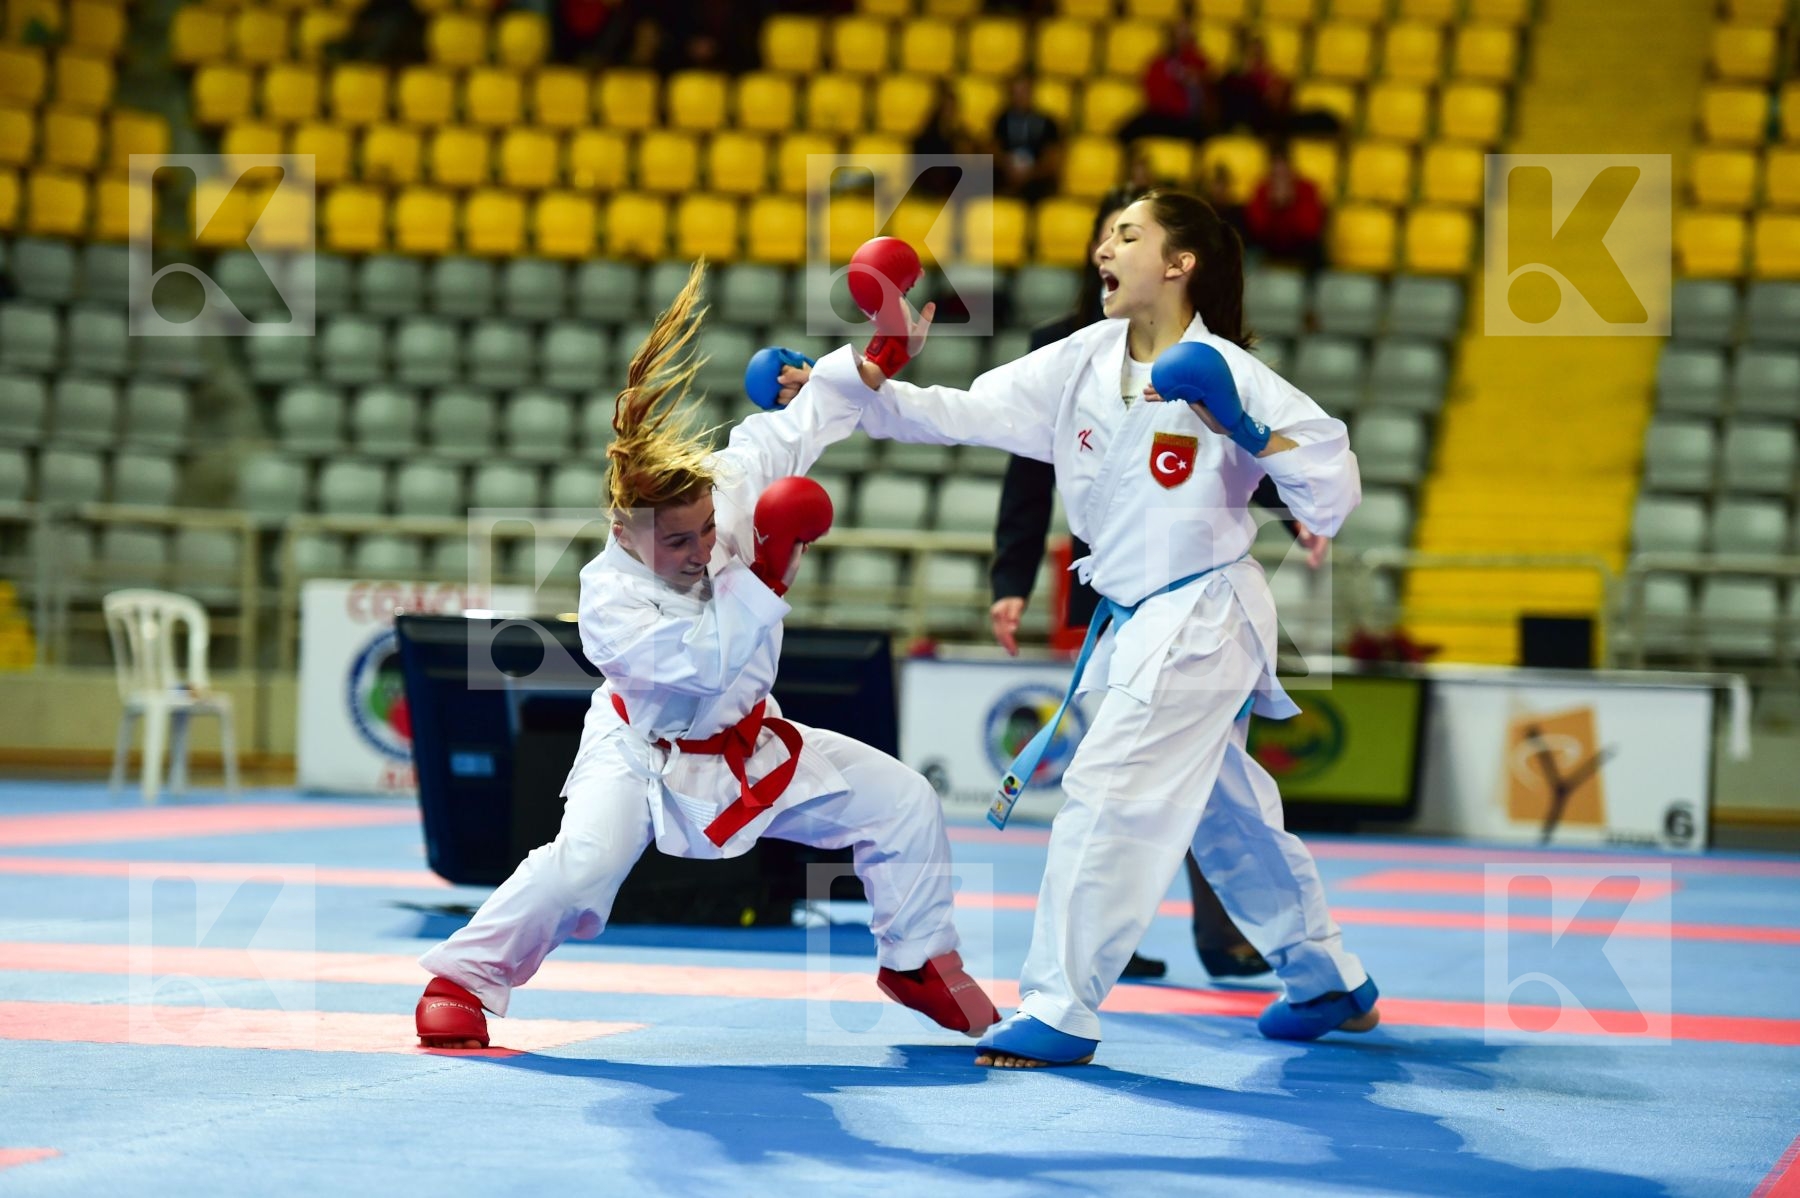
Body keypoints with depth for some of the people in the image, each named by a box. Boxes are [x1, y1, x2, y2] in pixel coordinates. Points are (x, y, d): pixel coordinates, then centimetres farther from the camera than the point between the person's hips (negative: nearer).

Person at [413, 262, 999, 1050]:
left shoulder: (726, 493, -17)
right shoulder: (608, 597, -31)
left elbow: (793, 428, -8)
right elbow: (704, 661, -40)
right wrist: (765, 573, -40)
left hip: (749, 747, 6)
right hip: (643, 755, -6)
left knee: (902, 802, 1)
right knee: (583, 861, -31)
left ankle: (918, 961, 22)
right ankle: (462, 978, -10)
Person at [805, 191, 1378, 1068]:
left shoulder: (1227, 375, -15)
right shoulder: (1081, 364, 2)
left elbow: (1333, 494, -13)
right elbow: (962, 414, -2)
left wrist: (1249, 434, -26)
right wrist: (867, 382, -13)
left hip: (1204, 621, -8)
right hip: (1134, 625, 8)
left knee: (1106, 795, -14)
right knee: (1224, 813, 20)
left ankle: (1061, 1010, -6)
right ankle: (1331, 983, 37)